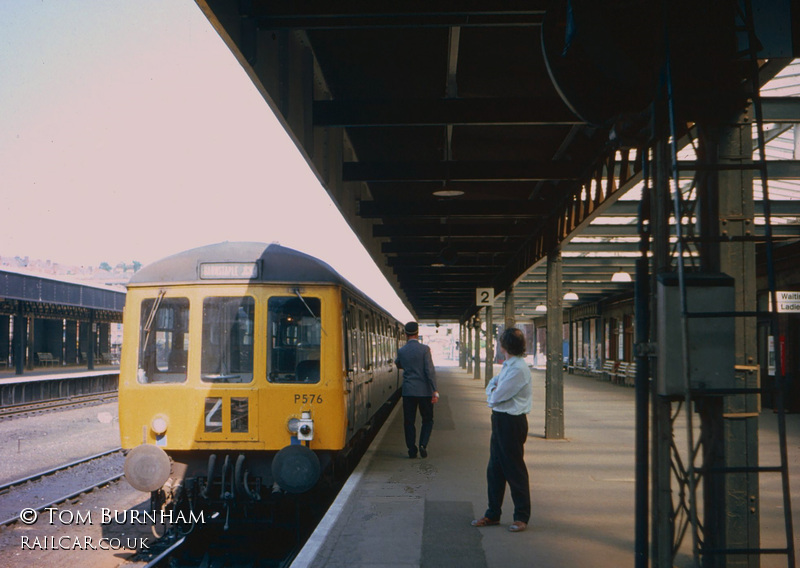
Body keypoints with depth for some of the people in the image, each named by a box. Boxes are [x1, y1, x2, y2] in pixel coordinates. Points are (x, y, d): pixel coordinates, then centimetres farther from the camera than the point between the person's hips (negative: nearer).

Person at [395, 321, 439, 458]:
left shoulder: (401, 351, 0)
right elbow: (430, 371, -13)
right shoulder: (424, 349, -9)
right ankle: (423, 444, -4)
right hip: (424, 390, -2)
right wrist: (435, 391, -11)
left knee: (409, 421, 9)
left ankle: (411, 450, 8)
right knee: (427, 419, 12)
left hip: (408, 391, 2)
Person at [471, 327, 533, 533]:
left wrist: (491, 393, 2)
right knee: (494, 468, 13)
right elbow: (493, 386, 15)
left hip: (512, 422, -9)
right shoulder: (508, 365, 12)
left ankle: (522, 517, 12)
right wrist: (492, 391, -6)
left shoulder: (519, 368, -19)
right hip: (500, 420, 9)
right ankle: (493, 514, 24)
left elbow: (497, 396, -19)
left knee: (515, 470, 0)